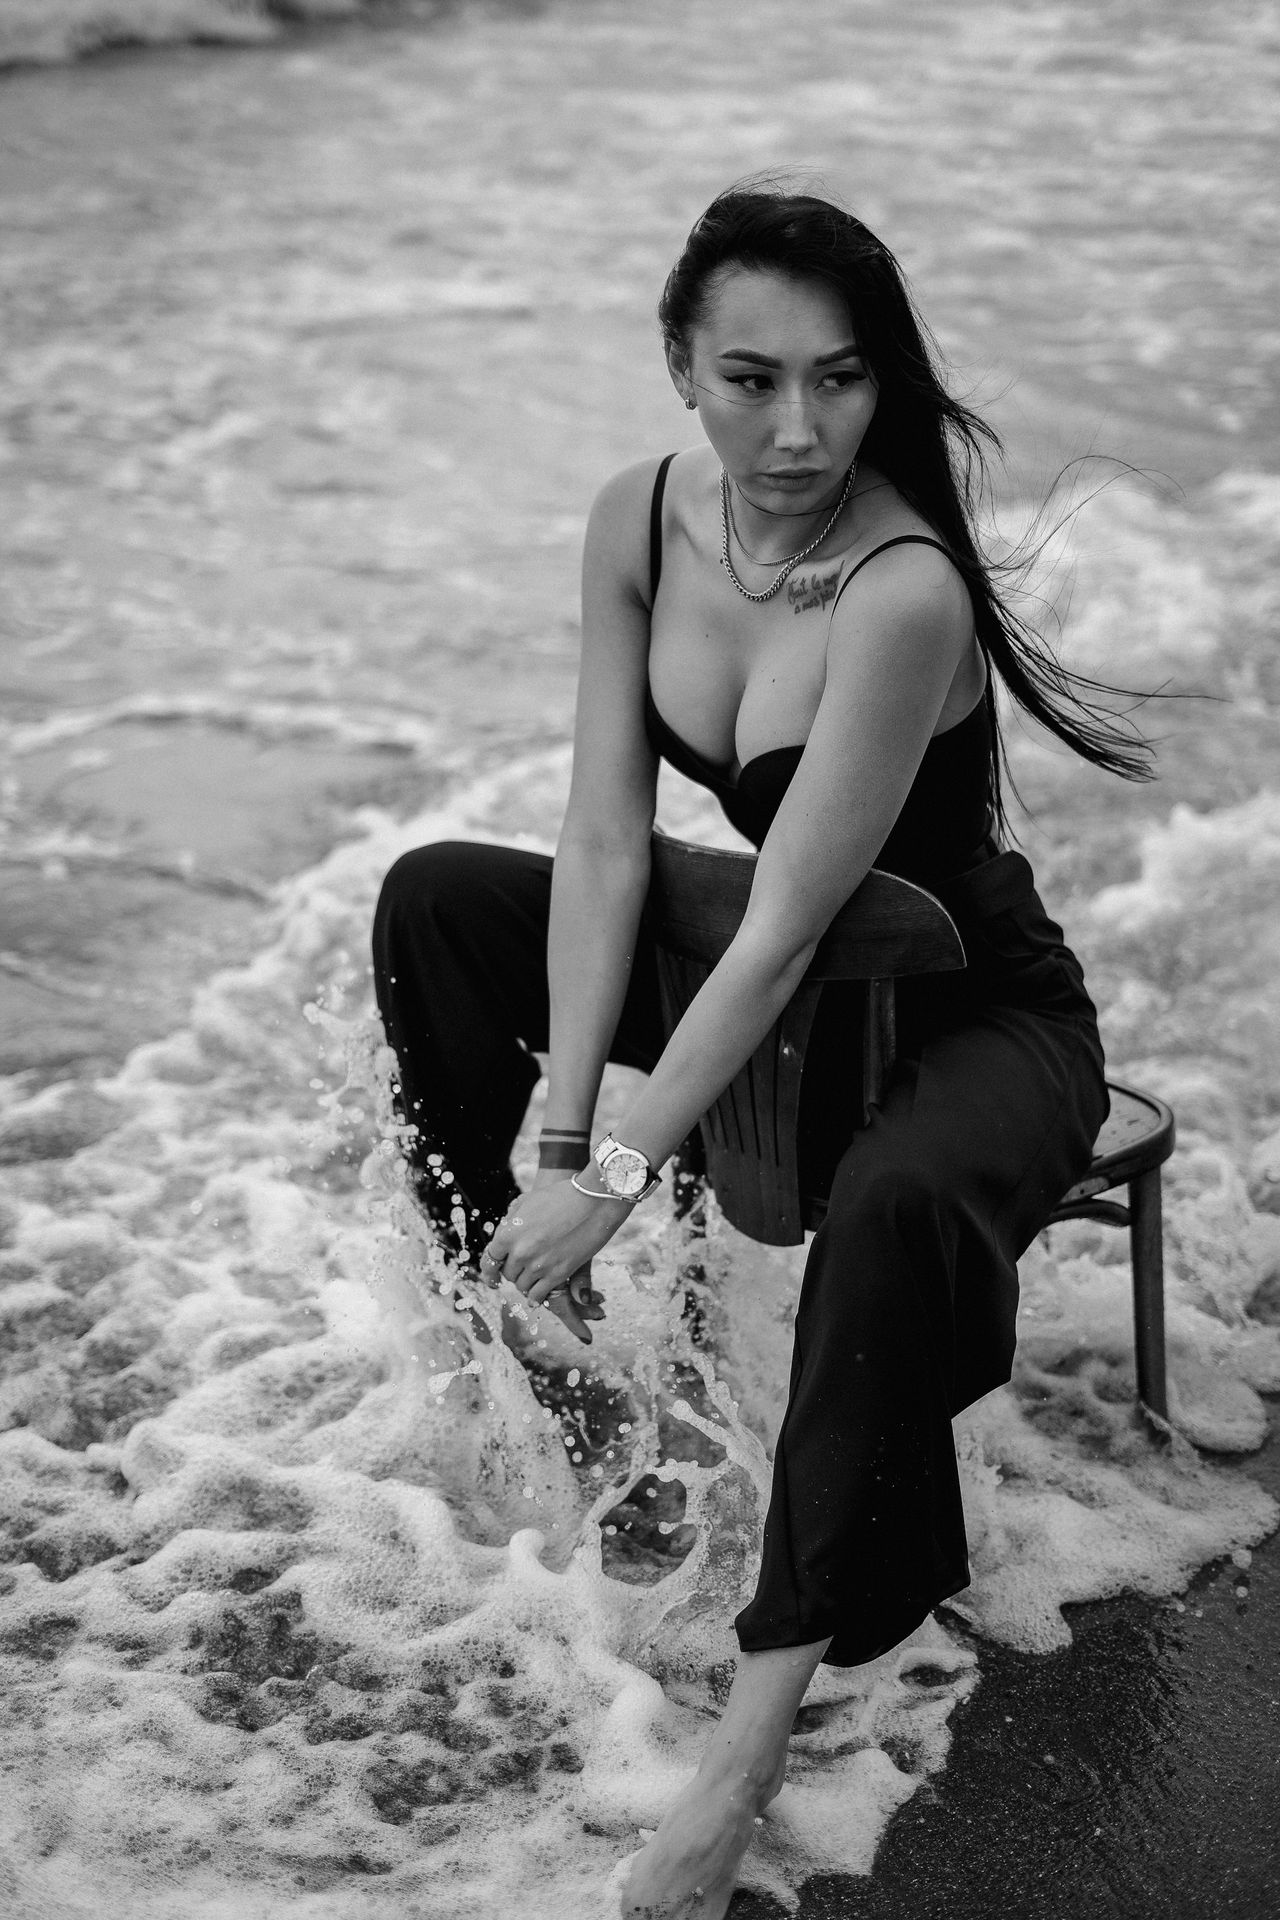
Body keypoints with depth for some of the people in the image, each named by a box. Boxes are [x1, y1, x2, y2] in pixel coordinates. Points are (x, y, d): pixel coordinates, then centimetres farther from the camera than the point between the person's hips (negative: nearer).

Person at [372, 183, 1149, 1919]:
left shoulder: (900, 592, -31)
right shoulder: (639, 523, -10)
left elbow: (783, 930, -29)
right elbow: (605, 845, -11)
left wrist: (619, 1171, -27)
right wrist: (554, 1141, -17)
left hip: (980, 1014, -7)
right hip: (779, 984, 7)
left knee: (893, 1201, -41)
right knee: (434, 901, 2)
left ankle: (769, 1708, -30)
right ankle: (531, 1314, 13)